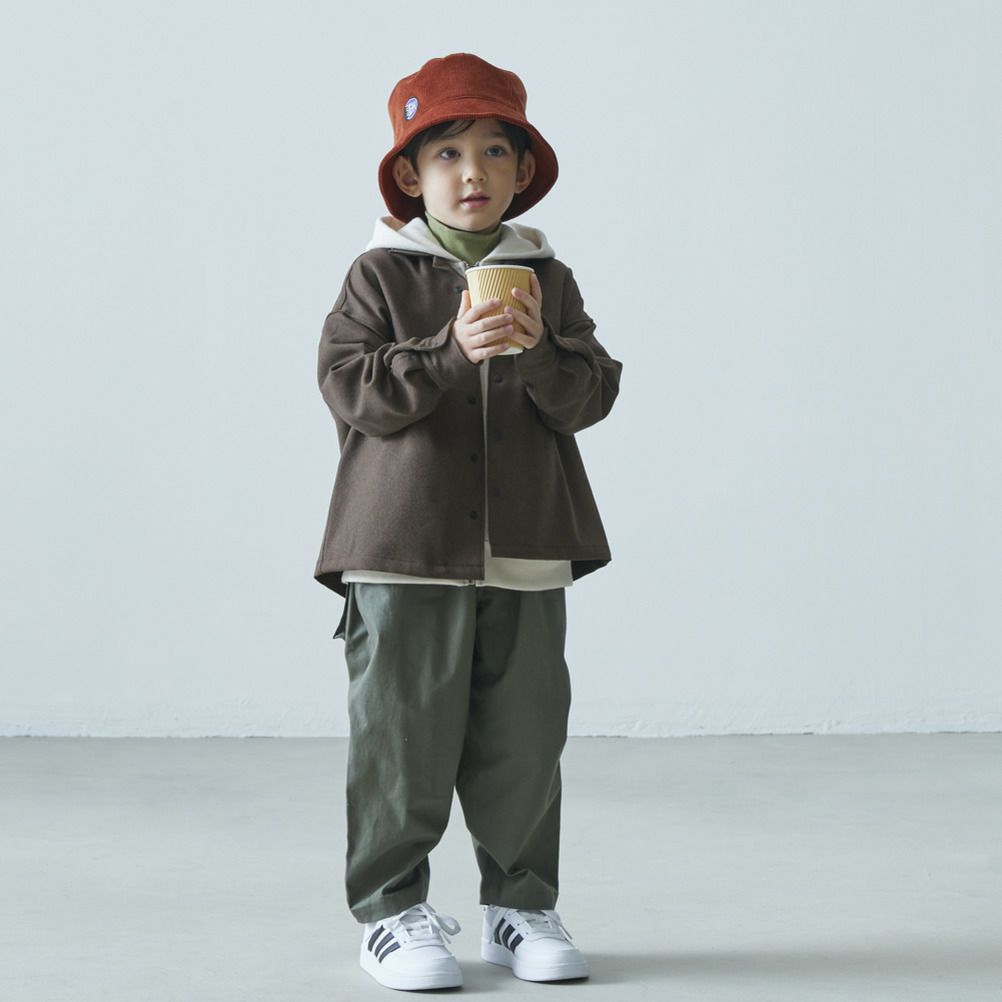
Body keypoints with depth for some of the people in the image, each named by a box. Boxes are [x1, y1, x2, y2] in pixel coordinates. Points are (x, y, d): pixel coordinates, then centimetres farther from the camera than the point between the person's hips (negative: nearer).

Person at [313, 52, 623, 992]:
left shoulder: (547, 280, 9)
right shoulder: (380, 275, 2)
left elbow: (589, 395, 1)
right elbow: (352, 388, -9)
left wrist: (537, 351, -19)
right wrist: (450, 351, -21)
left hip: (524, 554, 3)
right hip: (404, 551, -3)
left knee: (523, 738, 6)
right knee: (403, 737, -1)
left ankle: (519, 904, 19)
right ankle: (392, 909, 11)